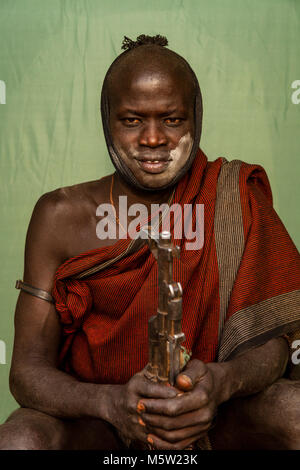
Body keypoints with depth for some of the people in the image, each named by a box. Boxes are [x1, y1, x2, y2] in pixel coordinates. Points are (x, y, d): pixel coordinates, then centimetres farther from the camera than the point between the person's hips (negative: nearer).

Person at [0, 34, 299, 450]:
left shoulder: (234, 201, -7)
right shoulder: (62, 217, -9)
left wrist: (220, 381, -34)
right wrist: (112, 401, -32)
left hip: (208, 416, 1)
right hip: (93, 421, 0)